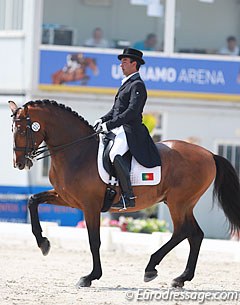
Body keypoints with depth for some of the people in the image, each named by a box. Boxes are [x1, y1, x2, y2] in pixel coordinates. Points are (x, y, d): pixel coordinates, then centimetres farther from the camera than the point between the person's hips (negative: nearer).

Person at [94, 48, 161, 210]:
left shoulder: (137, 85, -9)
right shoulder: (126, 84, 22)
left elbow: (132, 111, -20)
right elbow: (116, 109, 26)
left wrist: (109, 125, -21)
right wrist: (102, 120, 8)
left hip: (130, 131, -11)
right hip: (119, 130, 11)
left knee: (115, 154, -34)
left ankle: (128, 197, -35)